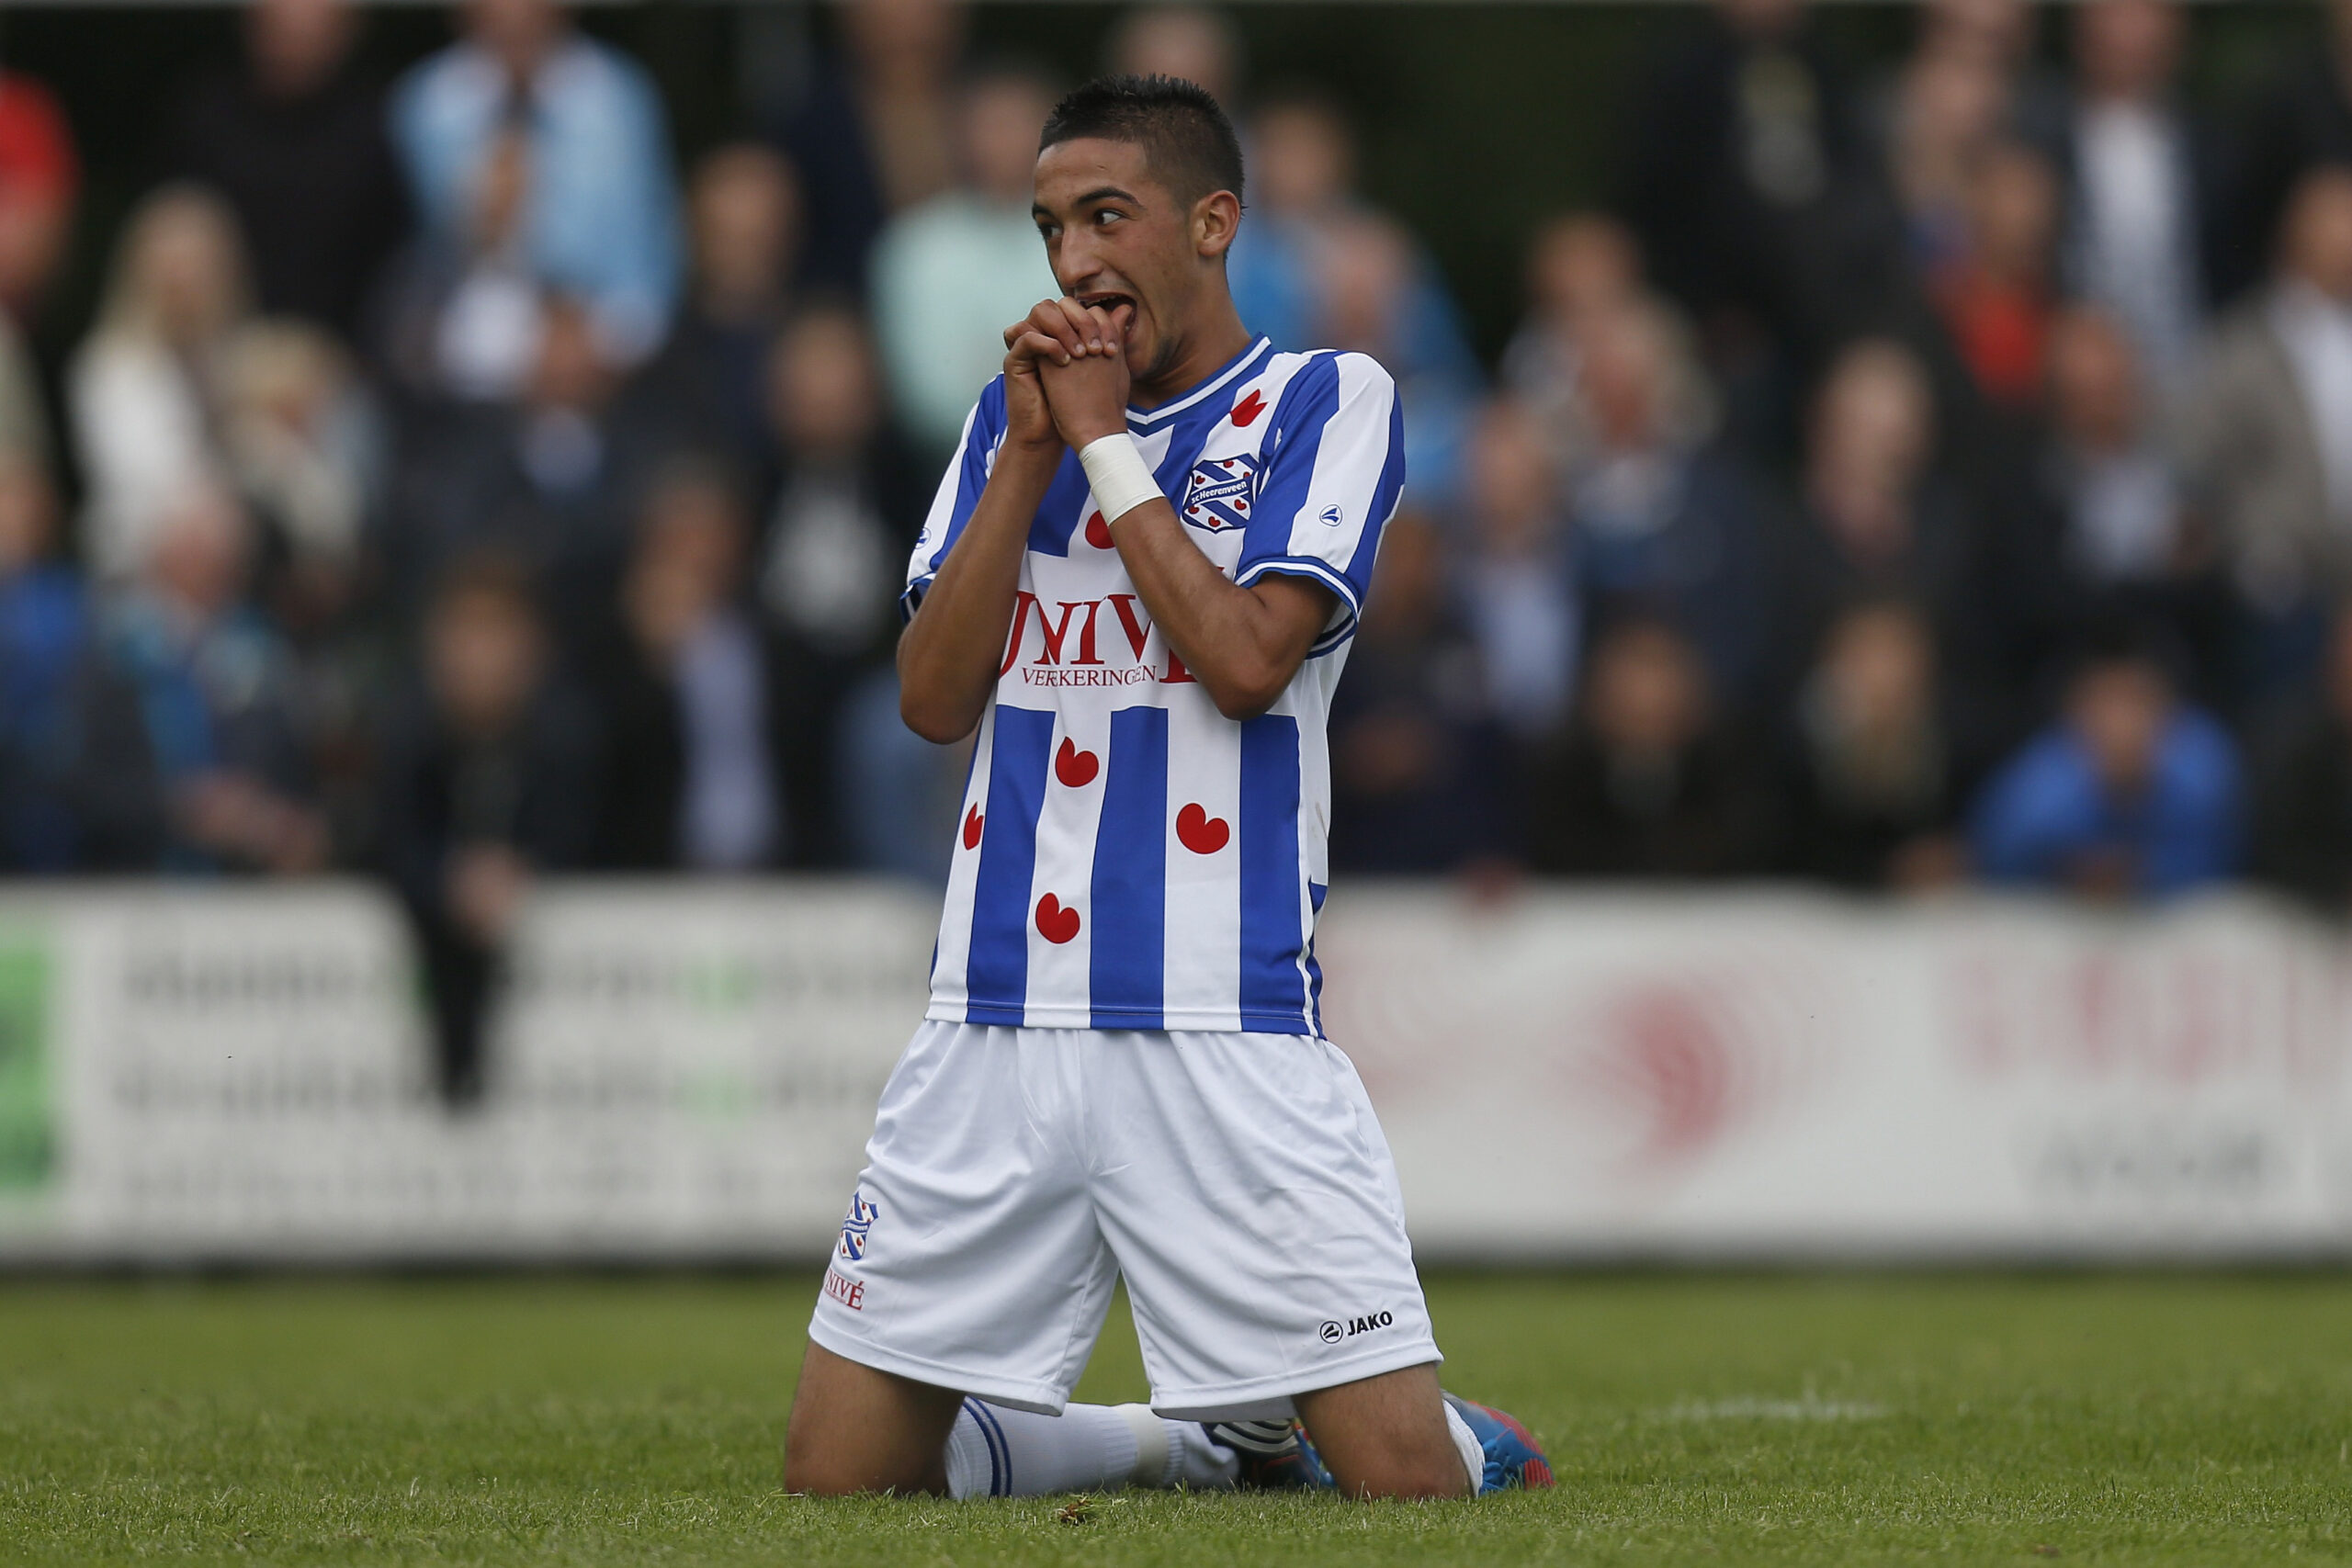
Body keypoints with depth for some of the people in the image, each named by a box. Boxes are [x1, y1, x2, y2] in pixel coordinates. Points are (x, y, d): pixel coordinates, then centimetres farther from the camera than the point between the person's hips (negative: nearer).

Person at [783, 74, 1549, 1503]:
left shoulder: (1324, 403, 2)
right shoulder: (1020, 409, 16)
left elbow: (1247, 659, -13)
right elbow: (934, 699, 5)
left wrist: (1101, 441, -6)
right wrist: (1034, 450, -3)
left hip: (1225, 1035, -5)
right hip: (1000, 1032, 5)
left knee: (1410, 1480, -13)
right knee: (837, 1467, 0)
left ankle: (1472, 1437, 24)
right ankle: (1205, 1445, 20)